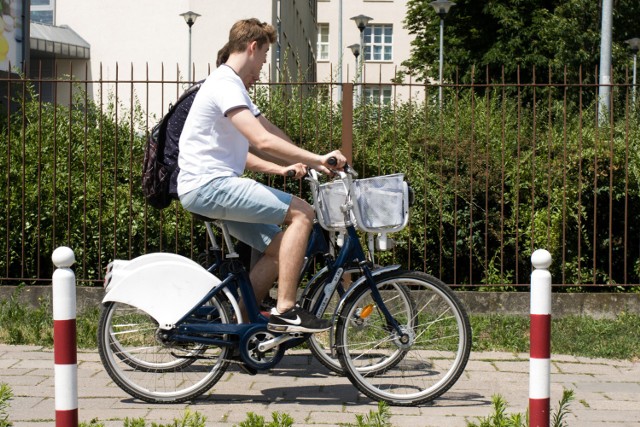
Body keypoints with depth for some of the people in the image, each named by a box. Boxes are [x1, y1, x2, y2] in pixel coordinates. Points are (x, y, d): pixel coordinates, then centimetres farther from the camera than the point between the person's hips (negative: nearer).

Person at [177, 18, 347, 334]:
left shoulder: (233, 87, 22)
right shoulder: (225, 85, -13)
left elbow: (239, 153, 24)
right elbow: (264, 141, -23)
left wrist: (282, 169, 14)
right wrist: (316, 159, -21)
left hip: (215, 185, 11)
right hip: (209, 185, -11)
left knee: (279, 249, 8)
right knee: (302, 213, -15)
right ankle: (285, 312, -15)